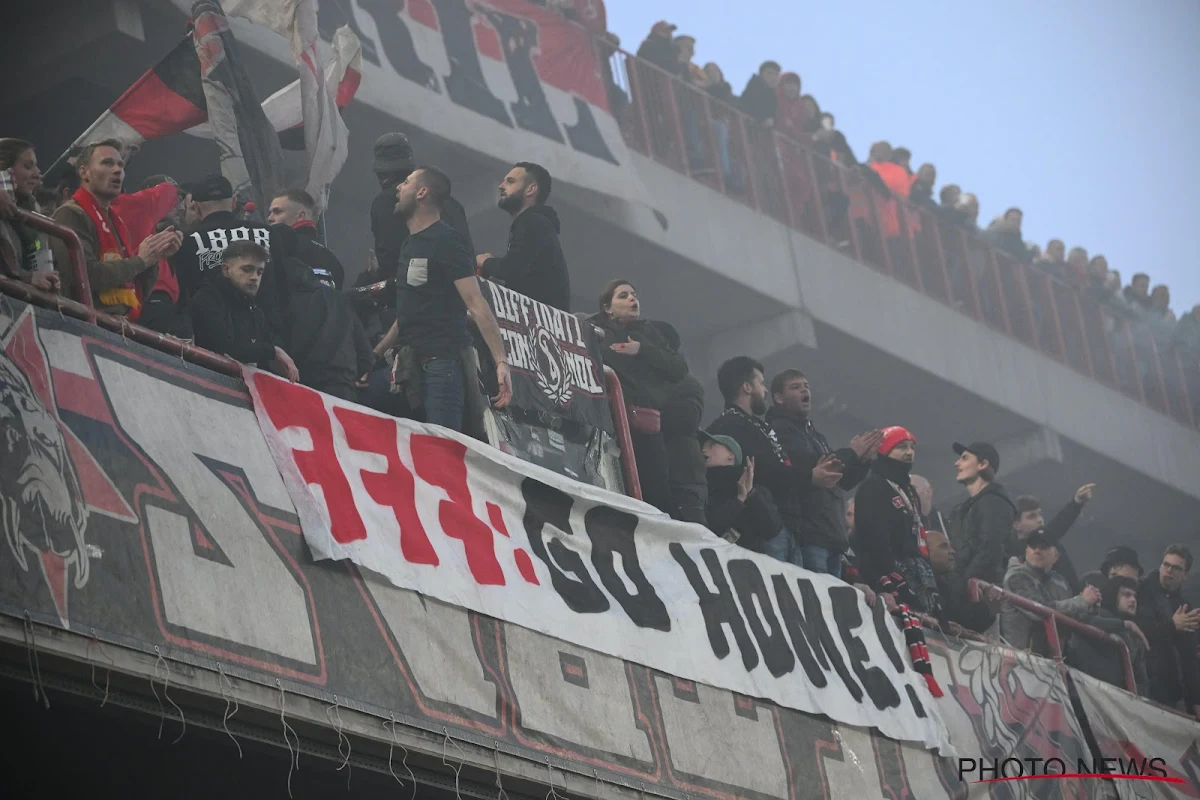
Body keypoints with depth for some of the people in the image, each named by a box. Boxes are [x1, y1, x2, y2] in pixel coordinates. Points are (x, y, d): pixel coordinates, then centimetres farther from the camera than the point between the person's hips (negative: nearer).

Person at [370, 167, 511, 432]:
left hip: (440, 363, -9)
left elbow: (477, 305, -15)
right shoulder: (410, 244, 20)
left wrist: (501, 362, -24)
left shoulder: (446, 241, -7)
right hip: (411, 367, 9)